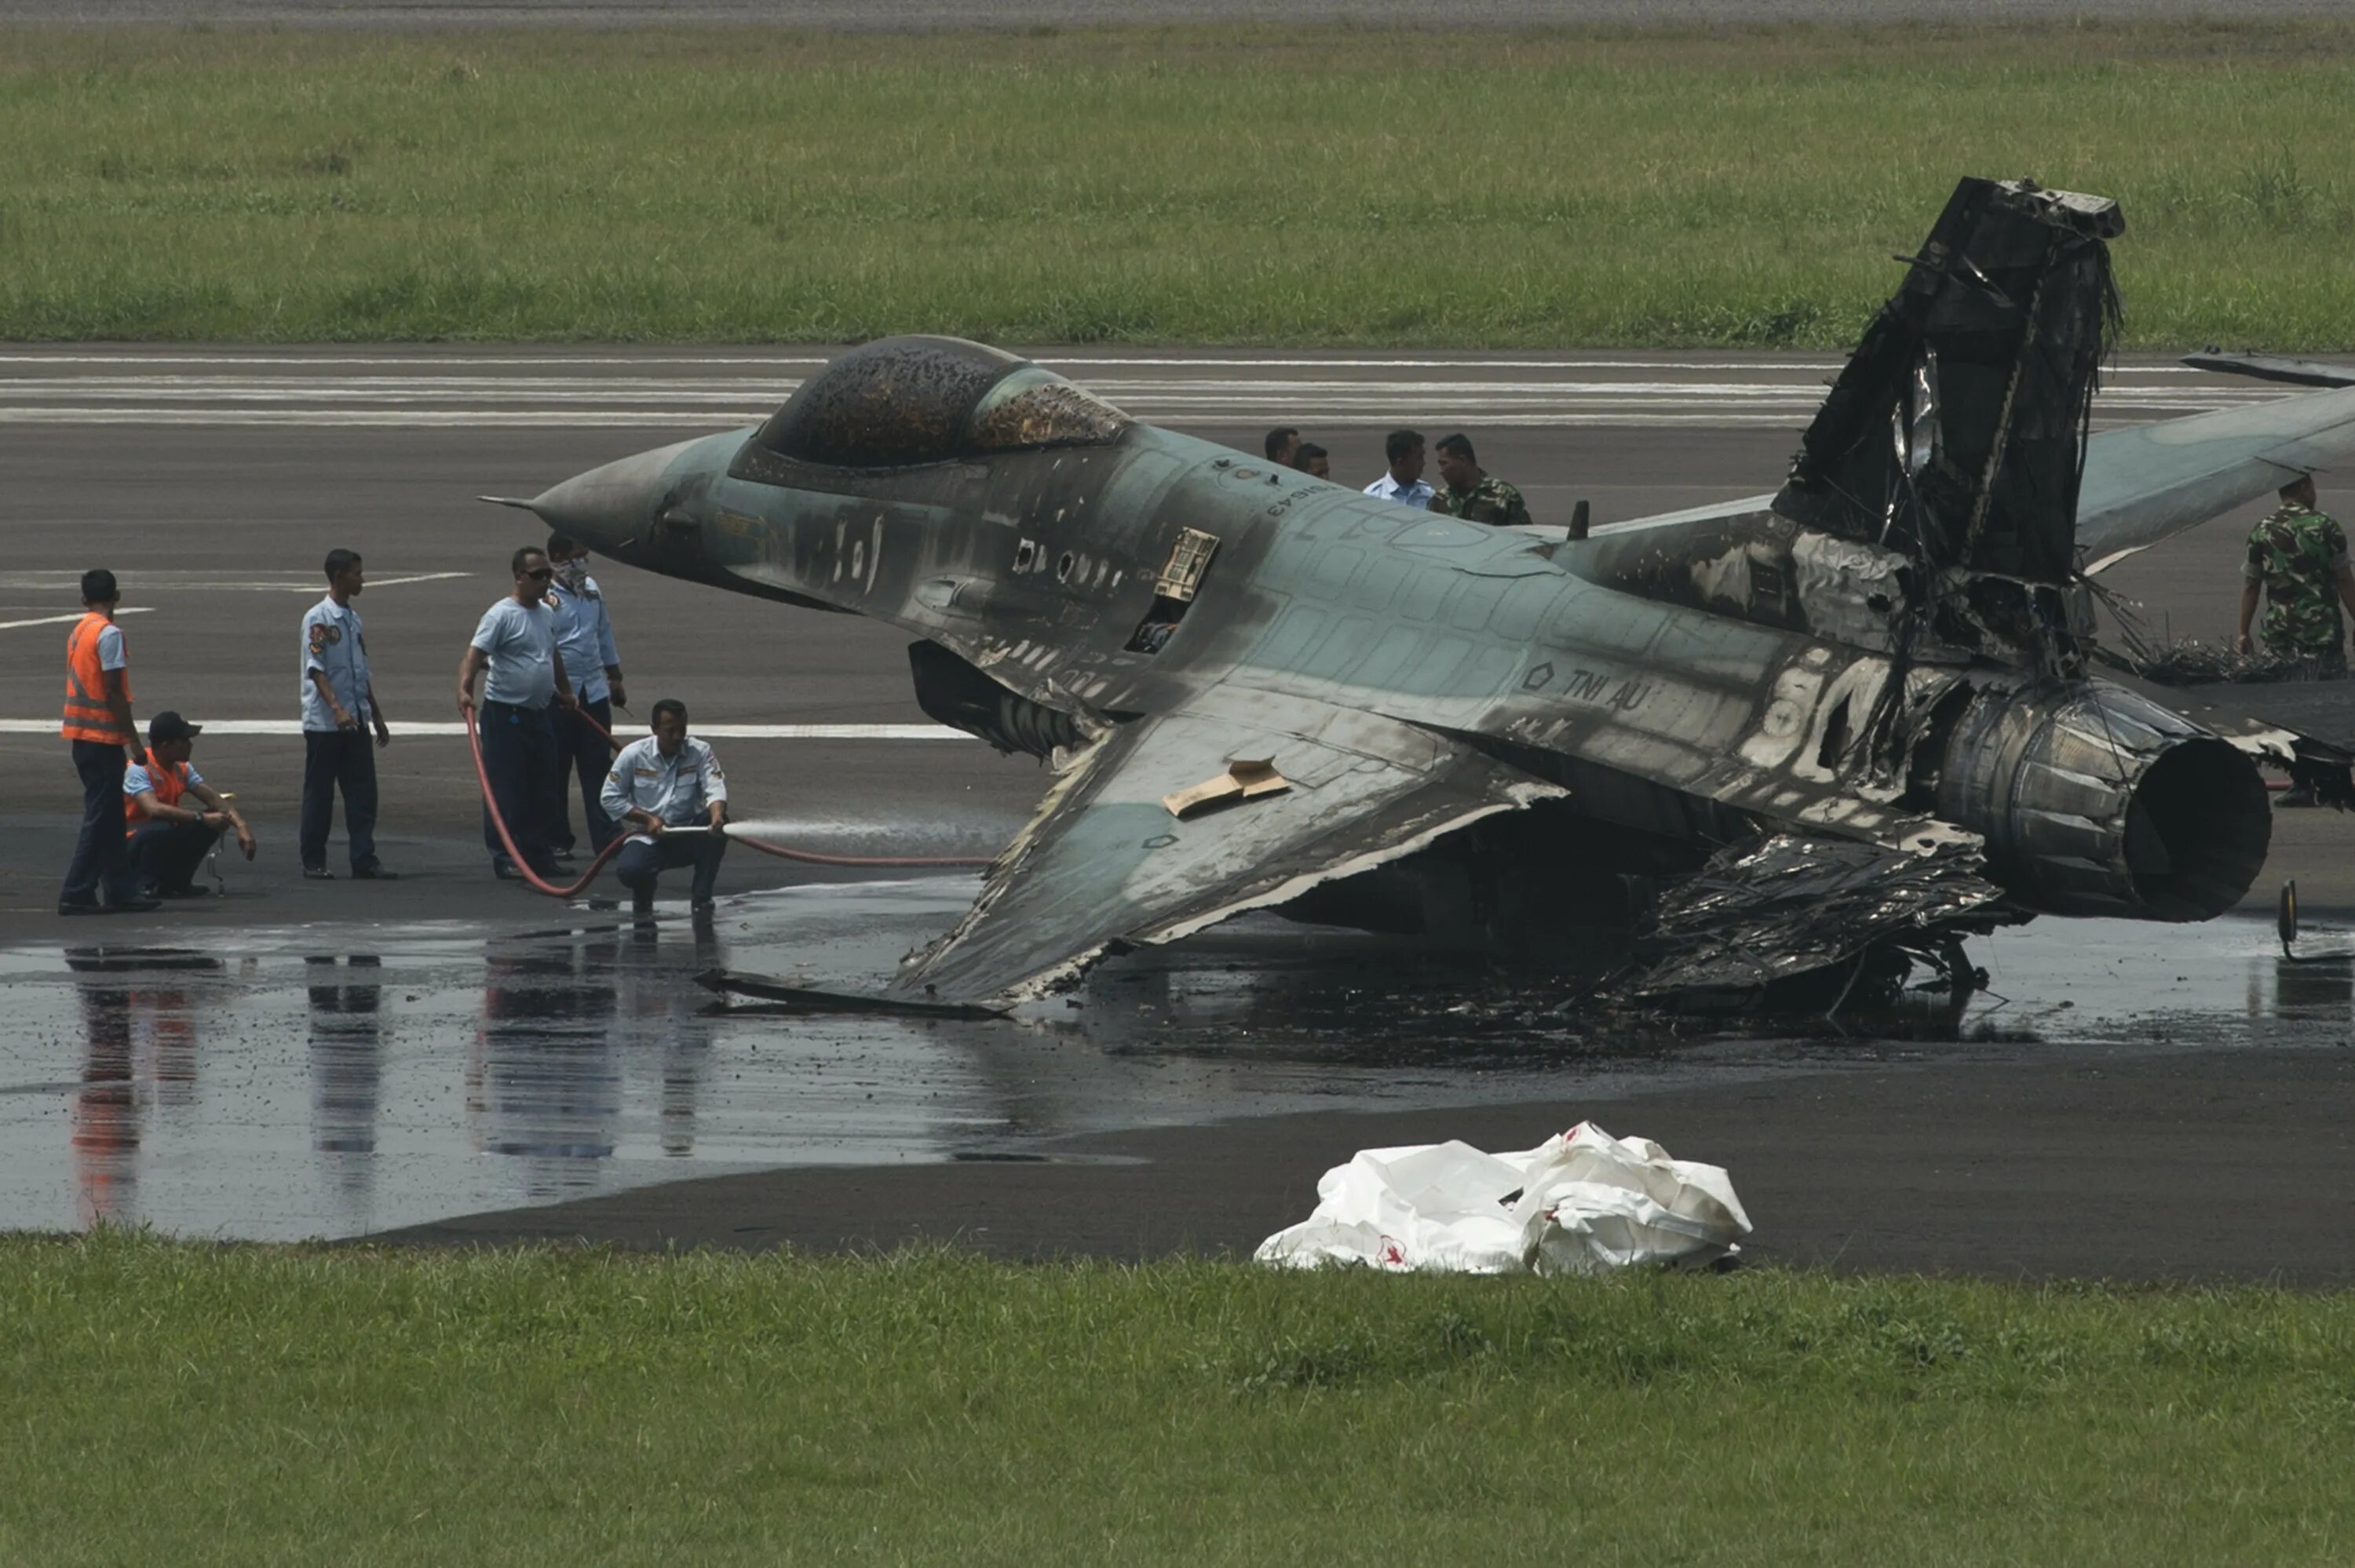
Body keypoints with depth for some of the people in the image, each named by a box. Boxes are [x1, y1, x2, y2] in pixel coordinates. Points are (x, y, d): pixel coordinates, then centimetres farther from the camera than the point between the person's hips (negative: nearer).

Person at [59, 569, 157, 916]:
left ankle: (121, 889, 17)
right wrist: (133, 742, -13)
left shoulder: (77, 632, 12)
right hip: (103, 735, -8)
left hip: (81, 736, 8)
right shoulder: (108, 634, -13)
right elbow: (115, 692, -17)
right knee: (102, 818, -5)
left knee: (109, 817, 14)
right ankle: (76, 894, -6)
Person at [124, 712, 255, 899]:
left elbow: (213, 799, 1)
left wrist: (241, 825, -15)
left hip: (165, 840, 8)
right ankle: (144, 885, -19)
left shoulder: (182, 769, 4)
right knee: (163, 829, -38)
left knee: (216, 821, -6)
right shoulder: (138, 770, -21)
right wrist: (201, 818, -37)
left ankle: (177, 882, 1)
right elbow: (154, 809, -36)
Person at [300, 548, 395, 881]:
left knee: (362, 791, 2)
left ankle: (364, 859, 3)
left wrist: (377, 716, 21)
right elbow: (316, 669, -16)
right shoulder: (318, 619, -9)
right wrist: (336, 709, -26)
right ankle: (313, 862, 7)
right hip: (324, 724, -7)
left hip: (356, 721, 7)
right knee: (319, 792, 1)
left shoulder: (353, 619, 14)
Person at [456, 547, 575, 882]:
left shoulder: (547, 615, 13)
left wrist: (564, 691, 38)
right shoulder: (502, 615, -13)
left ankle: (537, 854, 18)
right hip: (505, 714, -8)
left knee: (542, 790, 11)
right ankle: (504, 857, -5)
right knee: (505, 790, -6)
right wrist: (464, 689, -37)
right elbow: (475, 654, -22)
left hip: (541, 714, 8)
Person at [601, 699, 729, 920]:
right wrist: (648, 819, -12)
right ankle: (644, 892, 11)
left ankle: (701, 896, -15)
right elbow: (611, 798, 0)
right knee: (628, 870, -32)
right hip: (650, 837, -1)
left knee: (719, 824, -31)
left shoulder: (699, 752, -6)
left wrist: (717, 814, -42)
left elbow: (715, 788, -19)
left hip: (691, 837, 1)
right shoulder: (633, 755, -6)